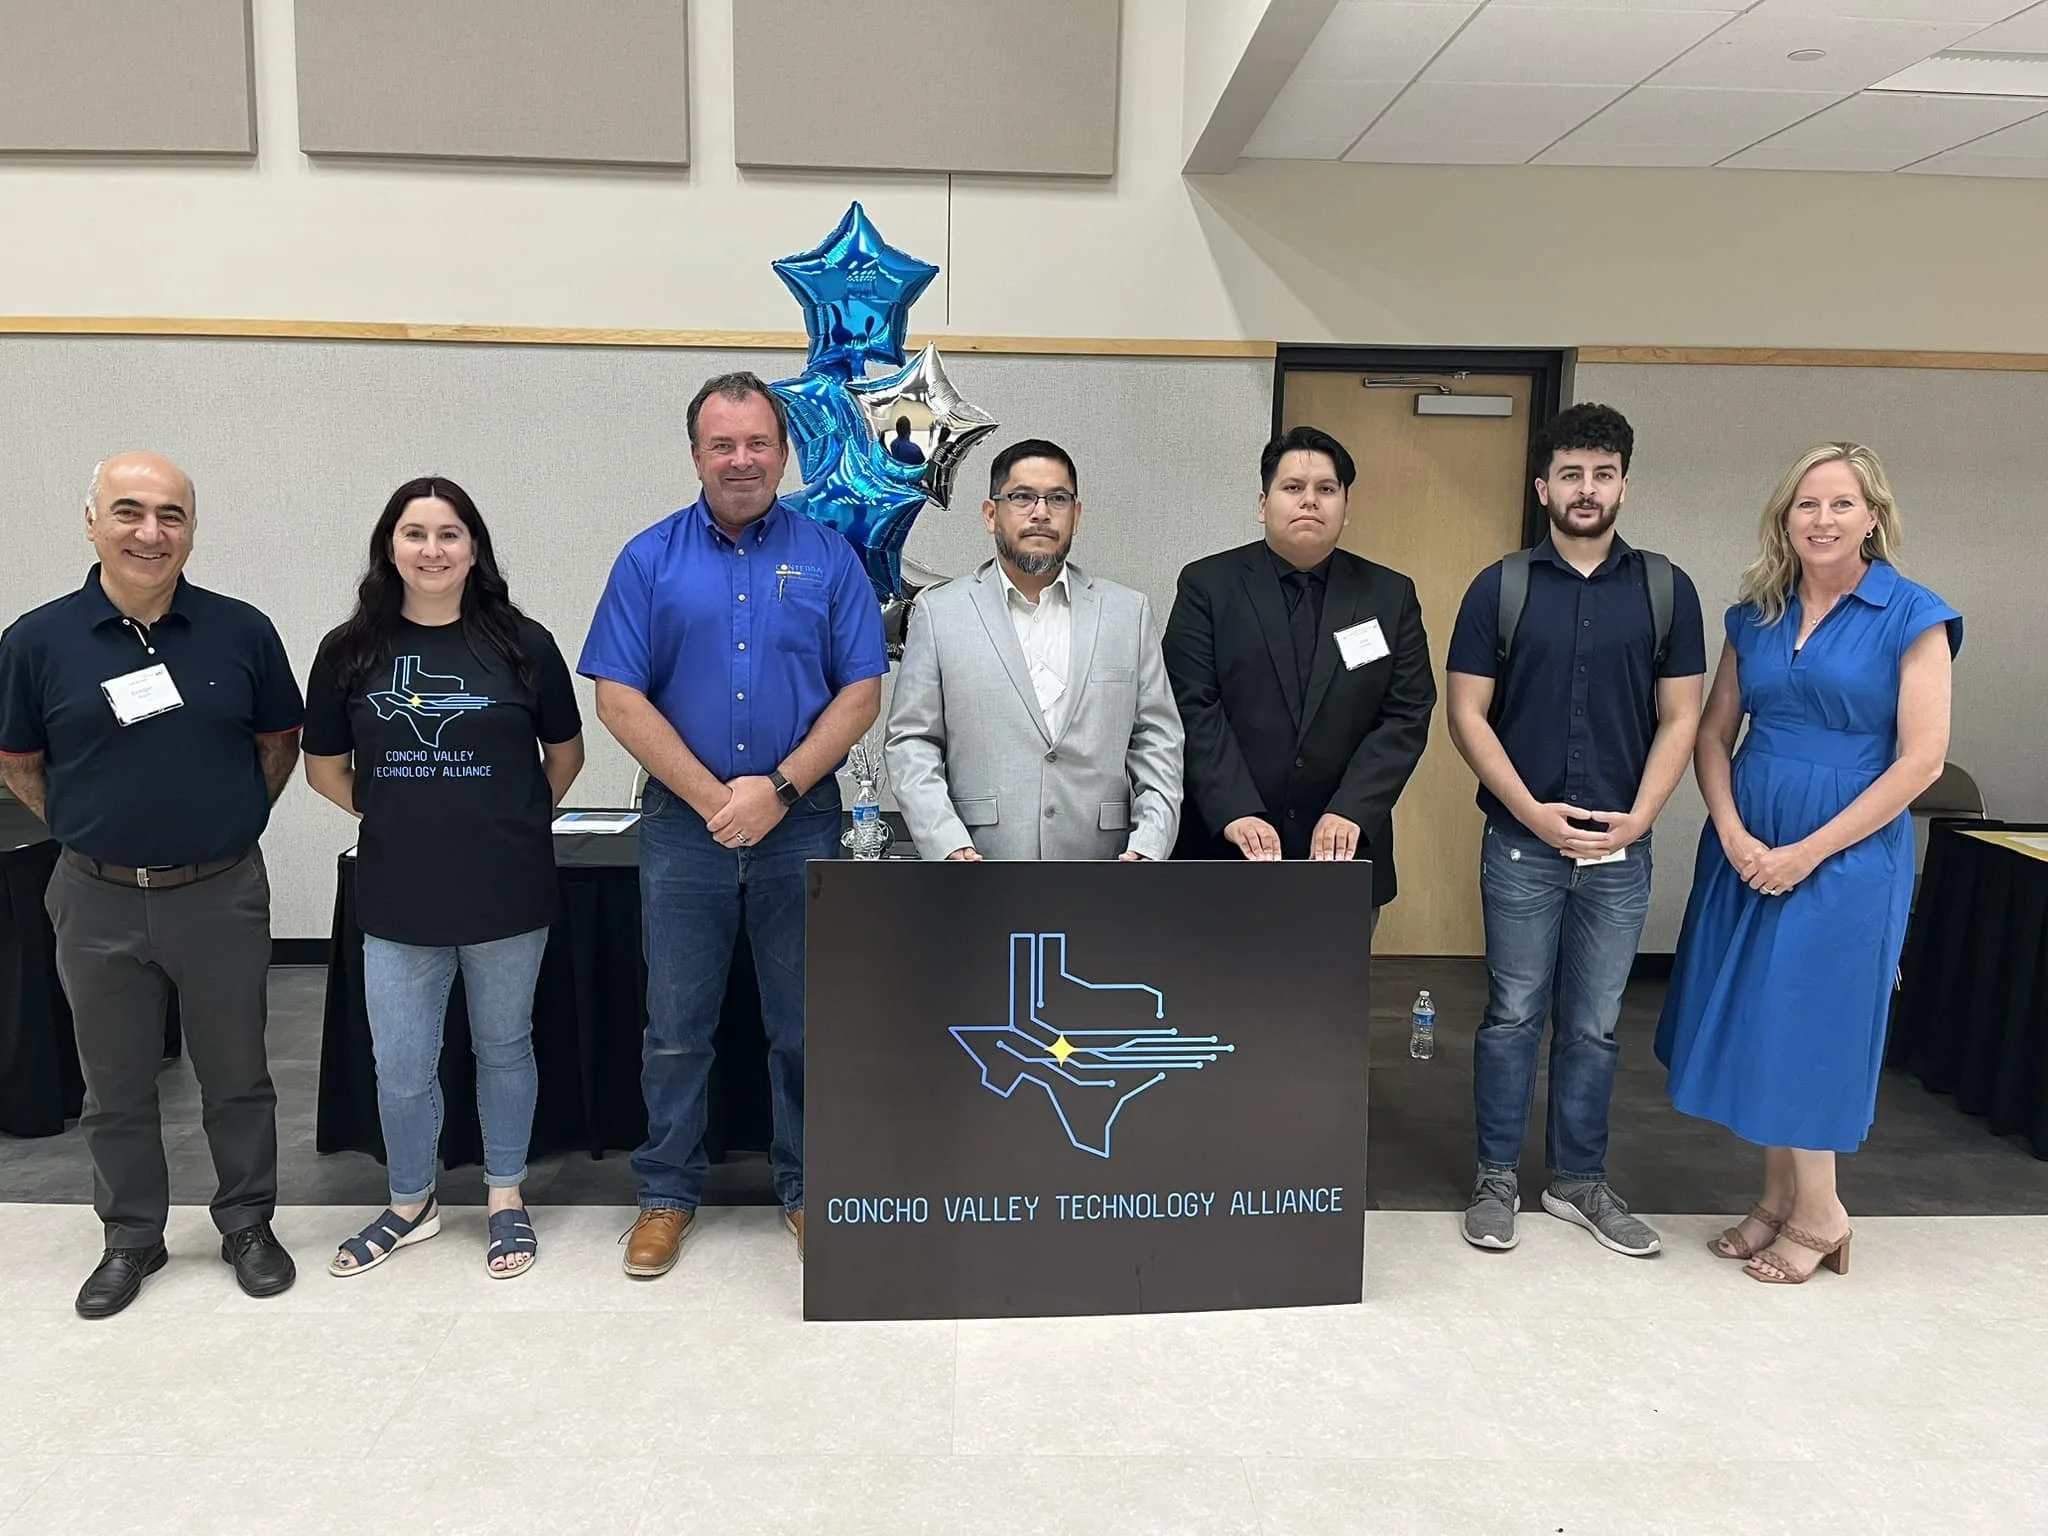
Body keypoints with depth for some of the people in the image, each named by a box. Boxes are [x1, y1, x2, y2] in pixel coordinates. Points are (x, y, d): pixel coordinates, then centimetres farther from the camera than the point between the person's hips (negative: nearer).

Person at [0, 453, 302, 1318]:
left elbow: (279, 742, 8)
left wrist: (230, 821, 2)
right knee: (116, 1087, 15)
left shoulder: (242, 632, -5)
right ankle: (130, 1238, 32)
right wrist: (92, 829, 1)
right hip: (98, 898, 1)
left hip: (221, 894, 0)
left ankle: (248, 1224, 29)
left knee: (237, 1075, 12)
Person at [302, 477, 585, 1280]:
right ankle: (409, 1205, 34)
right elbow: (324, 767, 10)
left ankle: (506, 1199, 32)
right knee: (401, 1069, 10)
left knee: (504, 1047, 14)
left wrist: (516, 821, 7)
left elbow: (566, 753, 8)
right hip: (397, 896, 1)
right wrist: (396, 817, 5)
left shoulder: (522, 643, -4)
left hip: (507, 892, -1)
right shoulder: (351, 651, -1)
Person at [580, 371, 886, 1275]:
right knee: (676, 1027, 10)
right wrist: (713, 796, -10)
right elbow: (617, 698, -3)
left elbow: (862, 693, -1)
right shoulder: (650, 559, 2)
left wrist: (779, 787, -12)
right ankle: (668, 1193, 27)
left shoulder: (828, 558, 4)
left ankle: (808, 1188, 27)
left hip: (801, 822, 0)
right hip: (684, 823, 0)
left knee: (805, 1024, 10)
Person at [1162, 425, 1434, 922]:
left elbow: (1407, 715, 0)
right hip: (1226, 844, -2)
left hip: (1344, 851, 2)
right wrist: (1235, 813, -18)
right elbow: (1194, 709, -7)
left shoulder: (1391, 596, 7)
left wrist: (1350, 812, -13)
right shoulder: (1207, 585, 1)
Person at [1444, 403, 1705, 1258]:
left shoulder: (1666, 590, 4)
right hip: (1521, 842, -2)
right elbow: (1467, 715, -3)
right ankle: (1496, 1178, 20)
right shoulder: (1500, 588, -1)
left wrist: (1639, 817, -10)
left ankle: (1579, 1181, 25)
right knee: (1513, 1017, 7)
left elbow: (1679, 719, 4)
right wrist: (1533, 812, -12)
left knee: (1594, 1025, 11)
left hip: (1620, 847, 2)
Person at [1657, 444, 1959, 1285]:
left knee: (1805, 1024, 1)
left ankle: (1818, 1215, 21)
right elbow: (1713, 734, 8)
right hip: (1745, 849, 5)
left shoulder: (1912, 616, -7)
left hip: (1846, 856, -5)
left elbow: (1921, 759, -12)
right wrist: (1733, 835, -8)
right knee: (1753, 1022, 10)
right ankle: (1777, 1198, 26)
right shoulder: (1755, 615, 7)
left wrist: (1810, 851, -14)